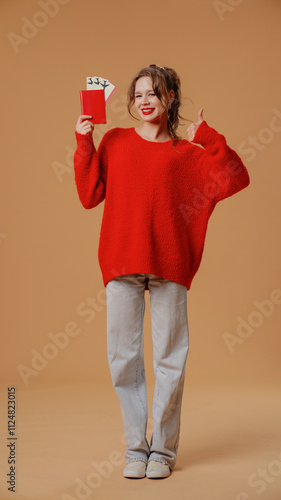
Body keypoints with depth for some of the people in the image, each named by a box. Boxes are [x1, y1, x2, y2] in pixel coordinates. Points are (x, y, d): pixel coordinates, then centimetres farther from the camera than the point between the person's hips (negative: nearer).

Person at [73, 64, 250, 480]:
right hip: (121, 261, 1)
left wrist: (207, 137, -3)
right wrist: (84, 144, 3)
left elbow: (235, 179, -1)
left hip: (169, 264, -1)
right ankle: (136, 448, 16)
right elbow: (90, 196, 8)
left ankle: (163, 450, 15)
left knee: (170, 359, 1)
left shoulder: (188, 152, 11)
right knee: (124, 357, 3)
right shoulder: (115, 141, 14)